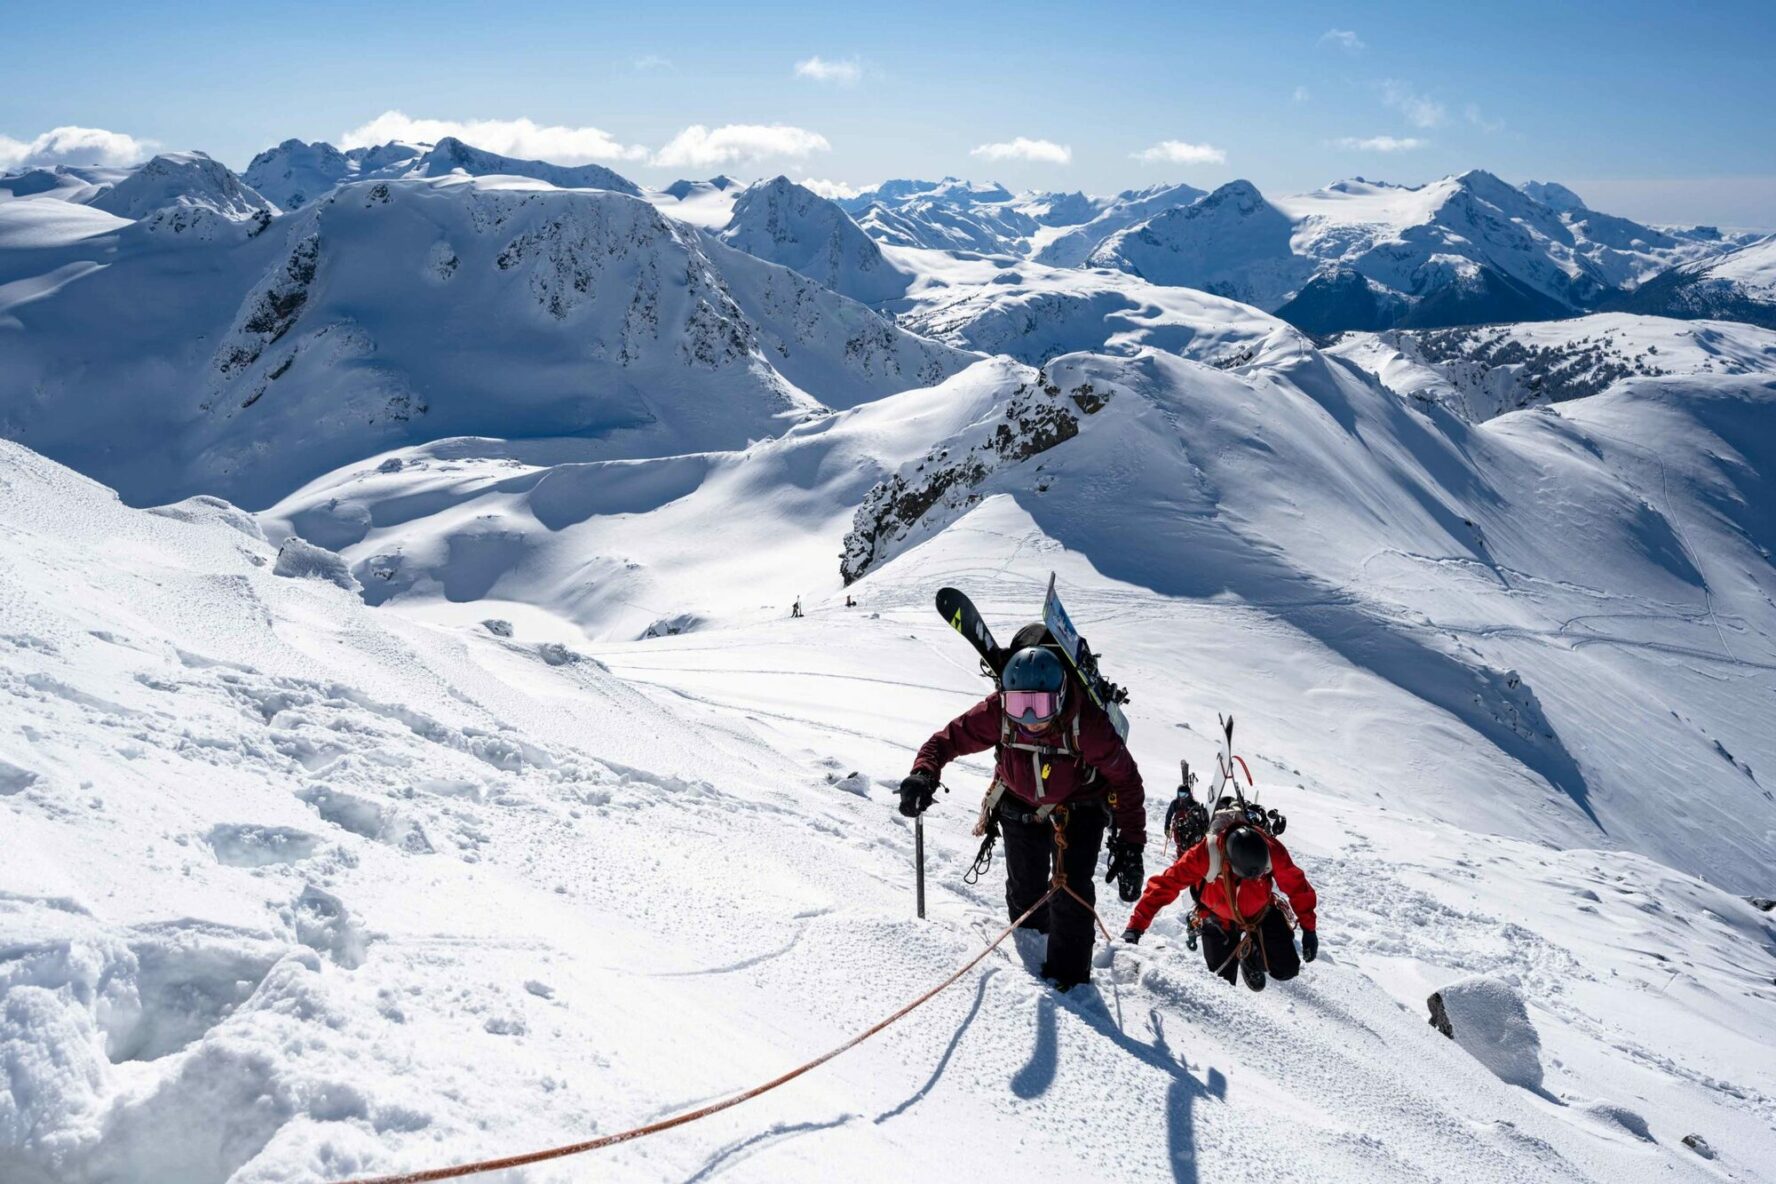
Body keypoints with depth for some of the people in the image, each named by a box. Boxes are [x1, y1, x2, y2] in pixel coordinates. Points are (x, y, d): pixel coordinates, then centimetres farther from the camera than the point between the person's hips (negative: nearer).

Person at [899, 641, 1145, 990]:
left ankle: (1069, 972, 5)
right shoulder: (997, 713, -30)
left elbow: (1125, 778, -24)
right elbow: (949, 738, -19)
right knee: (1025, 889, 13)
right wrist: (924, 773, -40)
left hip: (1079, 808, -3)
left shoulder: (1087, 723, -35)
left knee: (1072, 890, -12)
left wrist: (1130, 844, -25)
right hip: (1021, 805, 3)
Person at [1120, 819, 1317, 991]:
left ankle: (1252, 957, 25)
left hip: (1261, 913, 2)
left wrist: (1309, 929, -13)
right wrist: (1136, 926, -36)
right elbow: (1164, 886, -33)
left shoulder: (1271, 851, -32)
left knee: (1287, 970, -6)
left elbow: (1297, 886, -16)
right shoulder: (1204, 855, -37)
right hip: (1219, 919, -1)